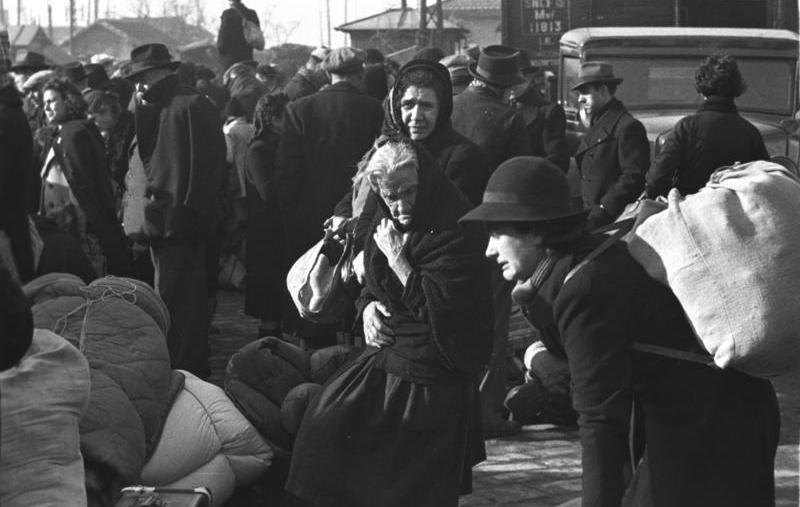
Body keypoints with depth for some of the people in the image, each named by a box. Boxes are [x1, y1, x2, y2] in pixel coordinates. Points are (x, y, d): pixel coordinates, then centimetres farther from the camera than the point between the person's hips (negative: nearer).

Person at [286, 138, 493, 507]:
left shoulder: (457, 234, -15)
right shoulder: (385, 225, 9)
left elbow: (439, 308, -20)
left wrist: (397, 258, -18)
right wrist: (368, 306, 0)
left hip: (433, 375, -8)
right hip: (385, 351, 8)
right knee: (325, 418, -2)